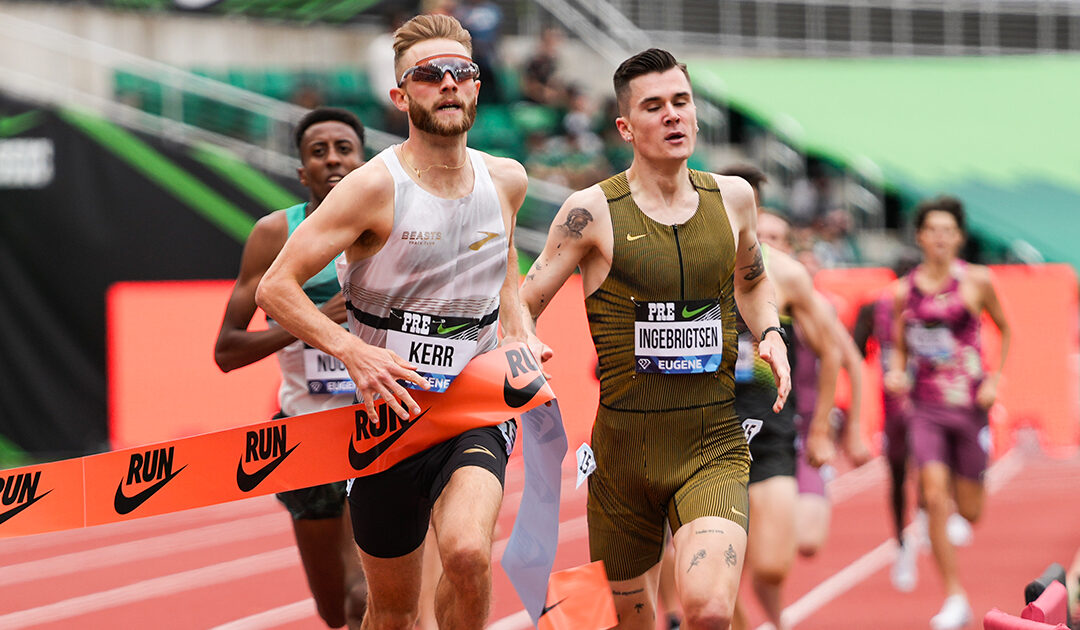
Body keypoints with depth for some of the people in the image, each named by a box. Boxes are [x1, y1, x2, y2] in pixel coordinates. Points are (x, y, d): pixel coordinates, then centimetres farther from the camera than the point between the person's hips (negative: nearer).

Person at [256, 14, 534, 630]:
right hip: (390, 411, -2)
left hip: (475, 411, 2)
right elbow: (276, 287, -13)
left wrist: (521, 335, 8)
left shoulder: (506, 180, 2)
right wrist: (353, 350, -26)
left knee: (468, 553, -28)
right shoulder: (376, 187, -13)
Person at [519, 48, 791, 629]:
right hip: (625, 444, -1)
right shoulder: (593, 211, -5)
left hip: (714, 446, 1)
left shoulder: (731, 197, 7)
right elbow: (524, 301, 1)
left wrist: (769, 333, 7)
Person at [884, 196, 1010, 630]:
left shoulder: (976, 281, -3)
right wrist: (896, 373, -6)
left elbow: (1005, 330, 10)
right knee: (934, 496, -16)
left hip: (970, 404, 0)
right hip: (926, 407, 1)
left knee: (969, 512, 5)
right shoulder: (905, 292, 2)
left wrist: (996, 379, -1)